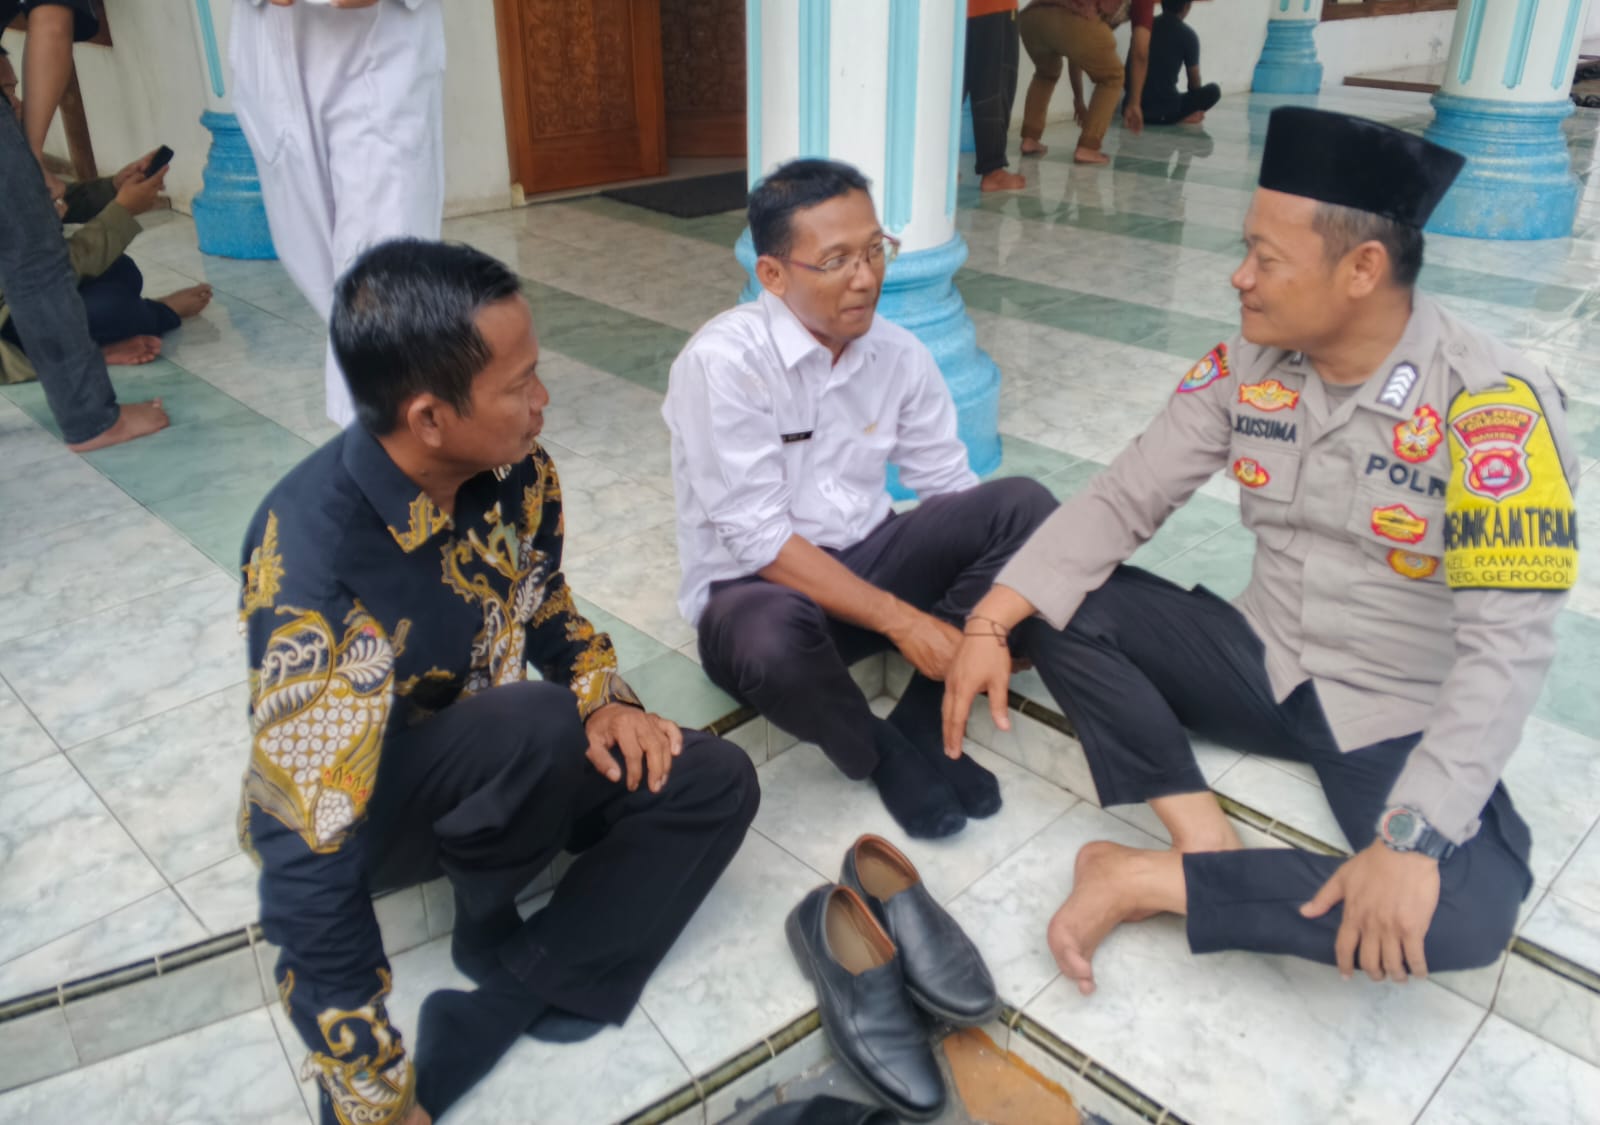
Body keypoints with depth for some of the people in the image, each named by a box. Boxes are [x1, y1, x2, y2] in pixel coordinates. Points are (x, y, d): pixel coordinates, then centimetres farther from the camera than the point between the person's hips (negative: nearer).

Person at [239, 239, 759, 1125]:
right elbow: (308, 864, -33)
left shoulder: (516, 473, -14)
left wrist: (604, 700, -12)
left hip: (498, 771, 6)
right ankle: (487, 915, -4)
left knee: (714, 783, -12)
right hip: (361, 809, -6)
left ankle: (492, 1021, -15)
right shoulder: (309, 562, -34)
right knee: (538, 728, -35)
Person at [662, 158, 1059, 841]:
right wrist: (901, 620, -24)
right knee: (774, 638, -41)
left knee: (1025, 508, -15)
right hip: (751, 586, -5)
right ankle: (883, 754, -6)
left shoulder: (900, 354, -1)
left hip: (865, 559, 5)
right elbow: (760, 541, -22)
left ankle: (920, 724, -12)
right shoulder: (722, 361, -19)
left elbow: (951, 487, 2)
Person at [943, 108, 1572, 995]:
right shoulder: (1246, 368, -6)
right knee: (1057, 605, -15)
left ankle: (1152, 880, -18)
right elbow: (1121, 500, -6)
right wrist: (990, 622, -18)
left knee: (1464, 914, -32)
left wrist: (1410, 840, -35)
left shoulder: (1491, 408, -21)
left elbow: (1506, 651, -26)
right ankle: (1208, 841, -18)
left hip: (1404, 723, -4)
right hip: (1263, 666, 4)